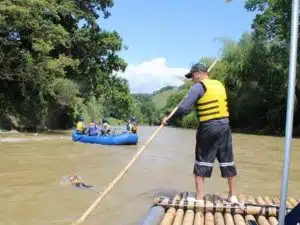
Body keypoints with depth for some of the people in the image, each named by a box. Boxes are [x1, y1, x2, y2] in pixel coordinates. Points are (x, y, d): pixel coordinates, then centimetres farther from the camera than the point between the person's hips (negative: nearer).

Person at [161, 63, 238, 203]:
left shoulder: (199, 87, -9)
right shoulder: (220, 85, 11)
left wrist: (169, 118, -5)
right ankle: (233, 196, 23)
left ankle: (199, 198, 8)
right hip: (224, 126, 6)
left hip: (208, 128, -6)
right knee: (228, 161, 13)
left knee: (202, 163, 5)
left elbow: (184, 108, -16)